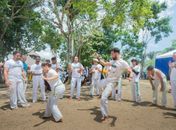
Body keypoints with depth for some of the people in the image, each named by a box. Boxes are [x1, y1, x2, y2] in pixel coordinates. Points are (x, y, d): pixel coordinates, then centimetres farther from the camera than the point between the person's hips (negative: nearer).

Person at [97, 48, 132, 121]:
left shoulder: (123, 63, -18)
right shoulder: (112, 61, 7)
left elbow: (130, 71, -27)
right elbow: (104, 64, 22)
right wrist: (99, 59, 12)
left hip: (112, 83, -9)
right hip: (106, 80, 9)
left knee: (103, 98, -18)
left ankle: (105, 115, 2)